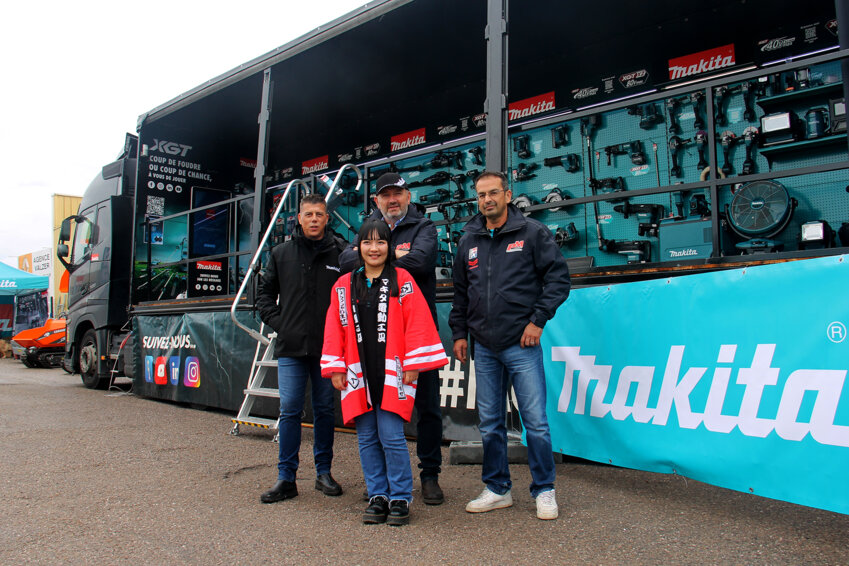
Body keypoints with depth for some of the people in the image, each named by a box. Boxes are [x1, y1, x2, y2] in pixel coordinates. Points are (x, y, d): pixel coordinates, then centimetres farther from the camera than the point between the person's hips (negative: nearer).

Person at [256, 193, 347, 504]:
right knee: (289, 411, 2)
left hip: (327, 348, -1)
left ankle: (324, 472, 23)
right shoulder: (281, 253, 9)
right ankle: (286, 478, 13)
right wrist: (277, 322, 4)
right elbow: (265, 294, 17)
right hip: (291, 348, 1)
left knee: (325, 411, 10)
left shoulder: (341, 252, 1)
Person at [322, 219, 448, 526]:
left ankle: (400, 499, 10)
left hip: (392, 374, -4)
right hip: (359, 376, 4)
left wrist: (412, 365, -7)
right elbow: (334, 328, 13)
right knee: (367, 439, 8)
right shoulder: (343, 286, 11)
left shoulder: (402, 280, 0)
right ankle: (377, 496, 21)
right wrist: (335, 369, 8)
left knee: (391, 437, -5)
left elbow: (417, 323, -3)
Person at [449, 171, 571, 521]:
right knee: (490, 424, 11)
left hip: (522, 344, -4)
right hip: (484, 348, 4)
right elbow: (460, 292, 20)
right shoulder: (468, 241, 13)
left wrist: (538, 320, -10)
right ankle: (497, 489, 24)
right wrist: (459, 332, 12)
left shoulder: (532, 233, 1)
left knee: (535, 421, -1)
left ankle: (544, 491, 16)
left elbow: (558, 278, -2)